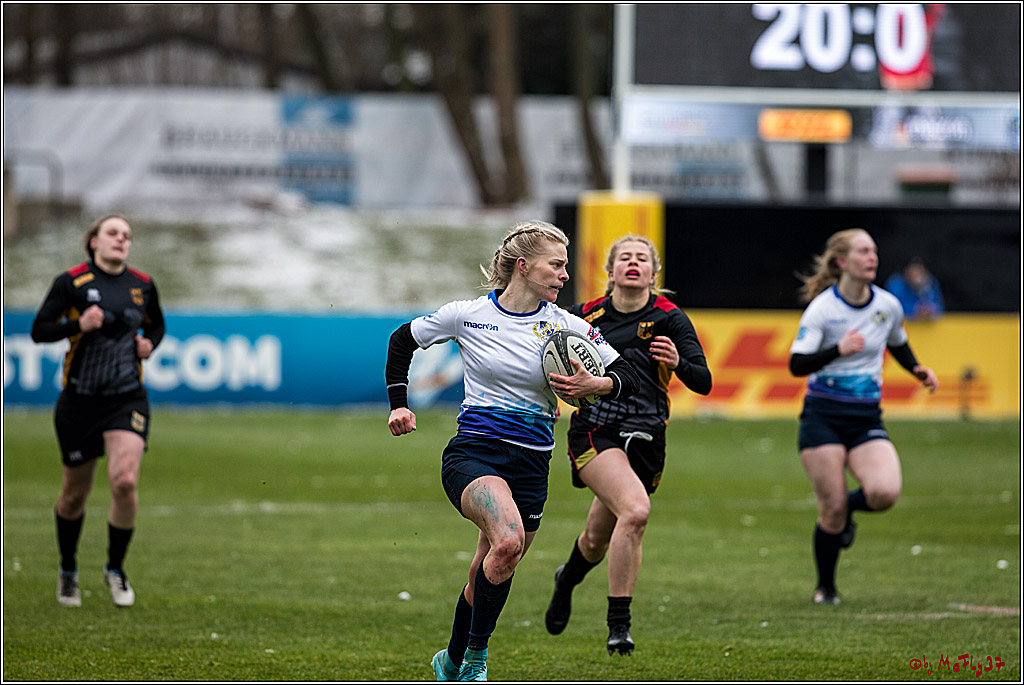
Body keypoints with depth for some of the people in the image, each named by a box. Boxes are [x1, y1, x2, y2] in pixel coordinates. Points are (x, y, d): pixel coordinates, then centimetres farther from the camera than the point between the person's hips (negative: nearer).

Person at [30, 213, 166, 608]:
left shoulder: (143, 285, 6)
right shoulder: (71, 282, -5)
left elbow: (156, 324, 23)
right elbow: (39, 330, -7)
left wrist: (149, 343, 2)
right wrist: (79, 326, -22)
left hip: (127, 399, 1)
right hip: (80, 400, -1)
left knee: (125, 481, -18)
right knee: (75, 492, 9)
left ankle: (116, 569, 3)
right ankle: (67, 572, 33)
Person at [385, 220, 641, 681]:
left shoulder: (566, 326, 1)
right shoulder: (467, 315, -2)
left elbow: (628, 377, 2)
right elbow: (402, 341, 15)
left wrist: (594, 386, -19)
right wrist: (399, 404, 6)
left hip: (531, 465, 3)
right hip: (472, 453, -3)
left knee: (489, 580, 10)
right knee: (508, 539, -31)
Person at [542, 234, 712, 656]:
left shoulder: (669, 318, -2)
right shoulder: (585, 316, 3)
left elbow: (703, 382, -12)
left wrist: (679, 362, -32)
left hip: (644, 439, 2)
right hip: (593, 429, -2)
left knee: (598, 541, 13)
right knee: (636, 509, -27)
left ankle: (568, 578, 50)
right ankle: (618, 624, -19)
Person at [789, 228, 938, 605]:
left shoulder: (889, 306, 4)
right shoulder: (822, 308, -9)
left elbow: (898, 345, 25)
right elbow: (797, 364, -16)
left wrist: (918, 370, 7)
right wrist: (838, 350, -30)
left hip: (866, 418, 3)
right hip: (823, 417, -3)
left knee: (885, 492, -22)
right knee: (832, 509, -6)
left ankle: (846, 507, 14)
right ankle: (825, 588, 18)